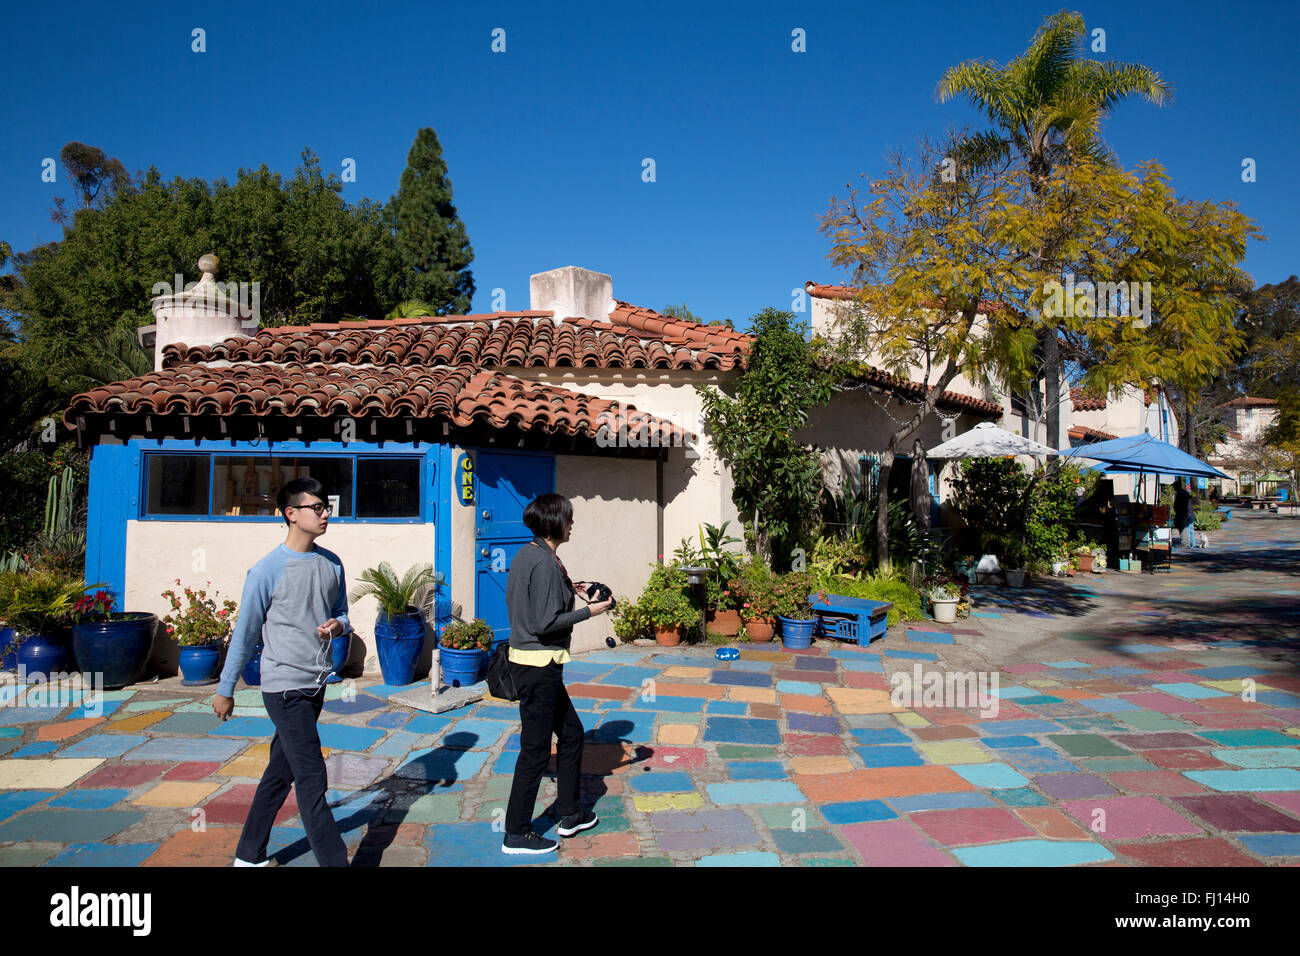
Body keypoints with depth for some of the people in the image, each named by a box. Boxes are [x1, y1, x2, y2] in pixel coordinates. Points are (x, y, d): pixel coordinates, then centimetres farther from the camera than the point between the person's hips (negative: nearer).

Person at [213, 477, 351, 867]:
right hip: (285, 687, -6)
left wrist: (337, 625, -7)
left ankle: (249, 855, 33)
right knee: (311, 779, -7)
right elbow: (245, 634, -4)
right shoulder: (267, 571, -12)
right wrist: (225, 690, 4)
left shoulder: (331, 564, 5)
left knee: (281, 772, 17)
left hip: (316, 685, 6)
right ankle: (334, 860, -1)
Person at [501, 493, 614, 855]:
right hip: (539, 665, -10)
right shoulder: (544, 563, -20)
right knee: (535, 749, 2)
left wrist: (567, 589, 14)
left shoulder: (528, 554, 9)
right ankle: (516, 834, 17)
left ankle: (570, 814, 32)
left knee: (571, 734, 20)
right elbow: (545, 623, -22)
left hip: (527, 659, 10)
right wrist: (589, 611, -13)